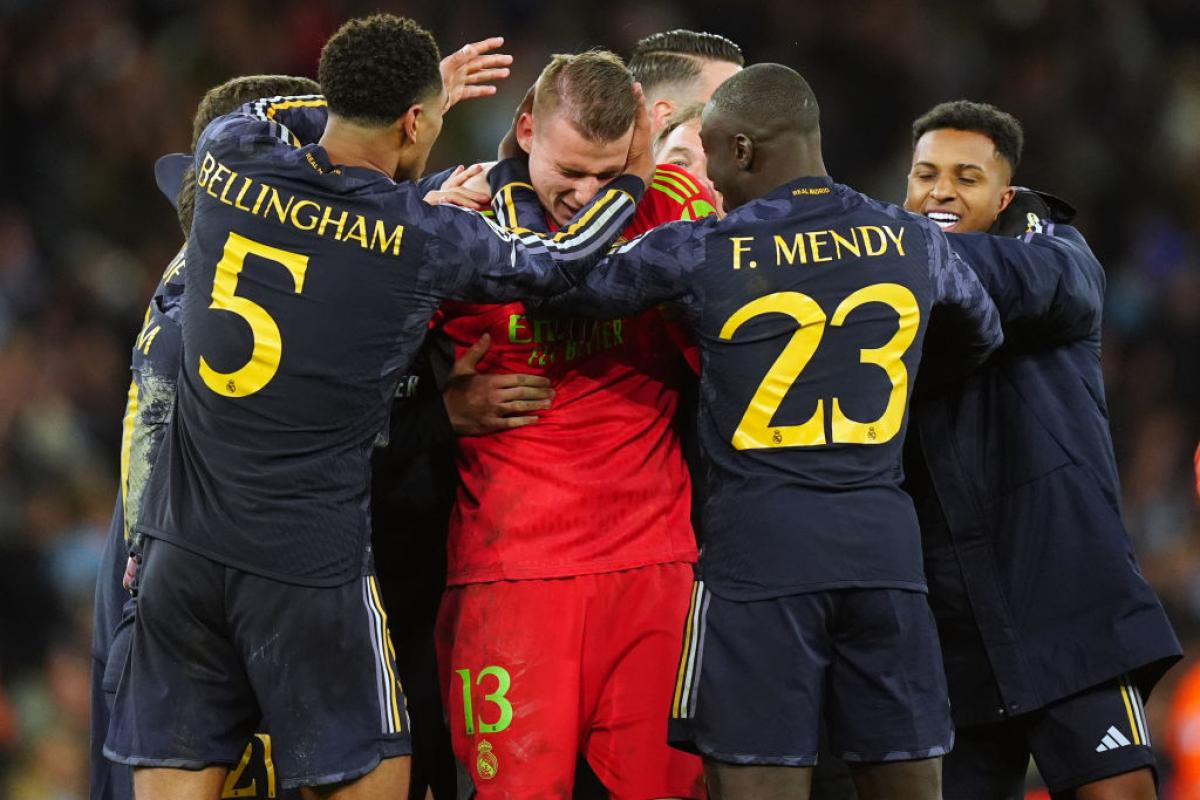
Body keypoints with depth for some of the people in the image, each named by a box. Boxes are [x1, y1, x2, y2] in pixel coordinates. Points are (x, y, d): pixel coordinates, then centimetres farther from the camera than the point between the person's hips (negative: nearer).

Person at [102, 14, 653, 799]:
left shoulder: (229, 163, 0)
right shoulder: (428, 238, -10)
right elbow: (557, 261, 8)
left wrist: (375, 101, 31)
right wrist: (633, 182, 24)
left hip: (183, 547, 4)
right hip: (309, 560, -4)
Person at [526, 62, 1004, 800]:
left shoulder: (700, 252, -4)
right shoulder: (914, 241, 7)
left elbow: (562, 287, 6)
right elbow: (986, 335, 26)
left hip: (760, 550, -3)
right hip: (884, 543, 3)